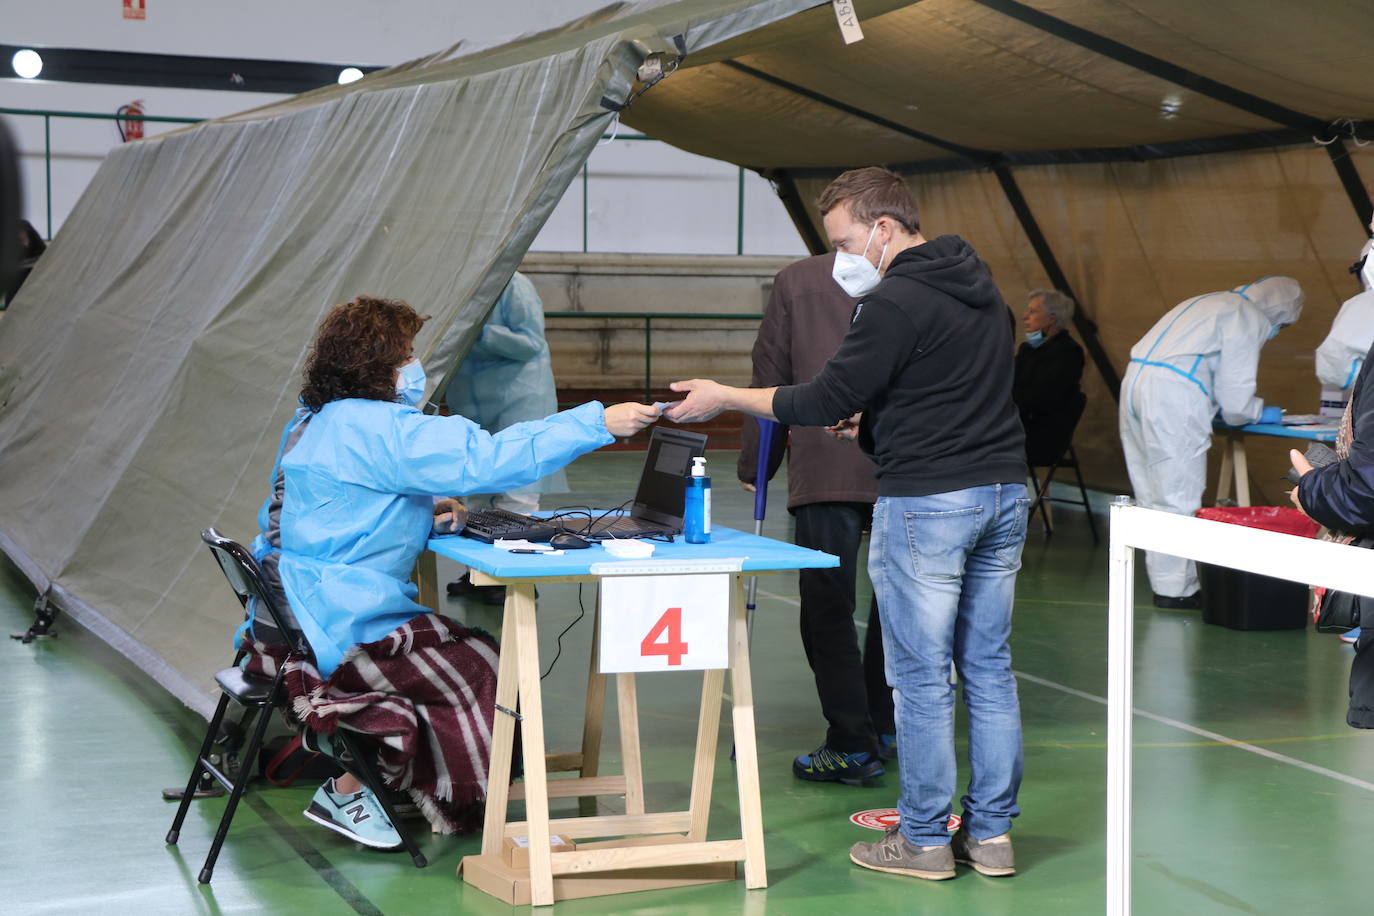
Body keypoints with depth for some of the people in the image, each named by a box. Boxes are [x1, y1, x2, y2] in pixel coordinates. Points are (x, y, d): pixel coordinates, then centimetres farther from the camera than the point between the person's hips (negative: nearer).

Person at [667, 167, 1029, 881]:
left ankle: (923, 840, 8)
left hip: (926, 504, -9)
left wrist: (723, 397, -4)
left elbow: (825, 401, -14)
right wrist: (870, 419, 18)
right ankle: (991, 832, 17)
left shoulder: (896, 303, -15)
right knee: (988, 667, 12)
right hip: (1004, 489, 9)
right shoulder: (979, 286, 14)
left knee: (920, 676, 0)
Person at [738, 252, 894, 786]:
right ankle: (887, 730, 28)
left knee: (828, 609, 2)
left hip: (825, 475, -3)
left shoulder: (795, 282, 4)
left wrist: (753, 466, 13)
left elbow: (769, 379, 6)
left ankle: (853, 746, -1)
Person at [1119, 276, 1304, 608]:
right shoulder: (1251, 318, 0)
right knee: (1178, 496, -3)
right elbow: (1234, 391, -5)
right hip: (1172, 396, -9)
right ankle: (1175, 588, 0)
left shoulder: (1211, 303, 29)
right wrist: (1259, 413, 15)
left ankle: (1164, 580, 17)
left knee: (1152, 494, 12)